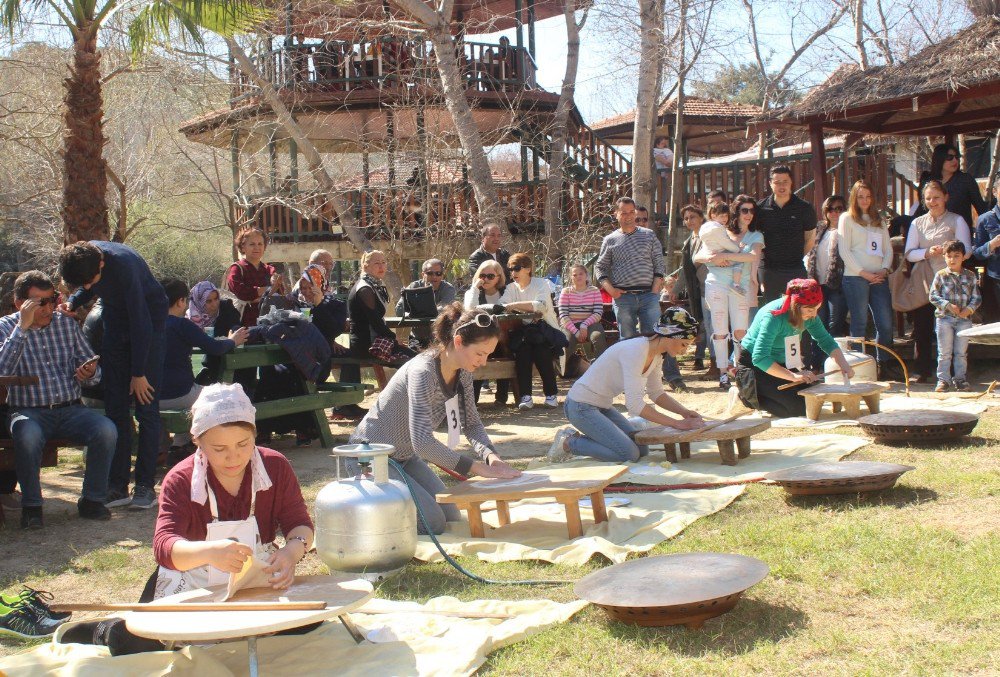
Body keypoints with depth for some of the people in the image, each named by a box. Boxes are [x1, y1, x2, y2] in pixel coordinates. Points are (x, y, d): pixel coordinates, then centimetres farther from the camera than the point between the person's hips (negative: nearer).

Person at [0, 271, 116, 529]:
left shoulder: (67, 324, 11)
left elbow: (92, 368, 15)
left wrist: (90, 373, -10)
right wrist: (23, 327, -22)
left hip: (71, 409, 3)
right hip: (28, 411, -3)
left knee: (106, 430, -26)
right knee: (28, 435, -37)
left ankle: (92, 500, -9)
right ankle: (31, 505, -16)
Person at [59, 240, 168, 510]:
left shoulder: (124, 264, -32)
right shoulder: (80, 258, -12)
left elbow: (140, 322, -26)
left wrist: (138, 373, -21)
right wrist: (72, 303, -8)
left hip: (149, 321, -6)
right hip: (116, 323, 6)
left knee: (145, 407, -7)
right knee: (115, 406, 2)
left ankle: (145, 486, -2)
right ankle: (117, 486, 5)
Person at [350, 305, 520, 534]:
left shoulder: (462, 373, -6)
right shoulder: (423, 372, -32)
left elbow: (471, 423, 3)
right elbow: (422, 442, -39)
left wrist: (491, 456, -18)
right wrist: (479, 468, -37)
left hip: (406, 456, 9)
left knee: (451, 519, 10)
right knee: (432, 523, -16)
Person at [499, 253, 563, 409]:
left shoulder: (542, 283, -4)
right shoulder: (511, 288, 10)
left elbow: (541, 305, -24)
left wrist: (515, 305, -31)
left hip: (545, 328, -3)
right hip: (523, 330, 3)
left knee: (539, 346, -33)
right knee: (521, 346, -30)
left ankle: (551, 394, -17)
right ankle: (525, 395, -28)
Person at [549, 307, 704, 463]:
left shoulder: (656, 355, 2)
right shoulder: (635, 351, -28)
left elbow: (657, 393, 13)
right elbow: (635, 405, -32)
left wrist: (684, 412, -5)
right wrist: (677, 423, -30)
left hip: (602, 407, 10)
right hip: (581, 407, -10)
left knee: (642, 448, 4)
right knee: (629, 454, -19)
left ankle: (577, 437, 14)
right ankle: (567, 443, -2)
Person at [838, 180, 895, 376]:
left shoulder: (879, 220, 19)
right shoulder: (847, 218, 3)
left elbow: (888, 249, 17)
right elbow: (844, 251, -5)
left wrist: (884, 270, -2)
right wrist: (864, 273, -11)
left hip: (879, 278, 5)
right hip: (855, 278, -5)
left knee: (886, 322, 0)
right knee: (860, 323, -3)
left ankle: (884, 365, 7)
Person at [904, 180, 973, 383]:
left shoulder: (956, 221, 5)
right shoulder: (918, 223, 14)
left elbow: (966, 250, -5)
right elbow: (909, 253, 6)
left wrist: (945, 251, -23)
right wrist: (927, 252, -13)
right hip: (922, 281, 3)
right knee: (922, 326, 2)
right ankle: (921, 370, 9)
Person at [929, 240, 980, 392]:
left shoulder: (970, 276, 5)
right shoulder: (940, 275, 0)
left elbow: (976, 297, 6)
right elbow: (933, 296, -4)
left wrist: (969, 309, -12)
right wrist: (948, 305, -16)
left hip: (964, 319, 2)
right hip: (944, 318, -1)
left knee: (961, 352, 8)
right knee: (945, 352, 3)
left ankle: (960, 379, 16)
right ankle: (943, 380, 8)